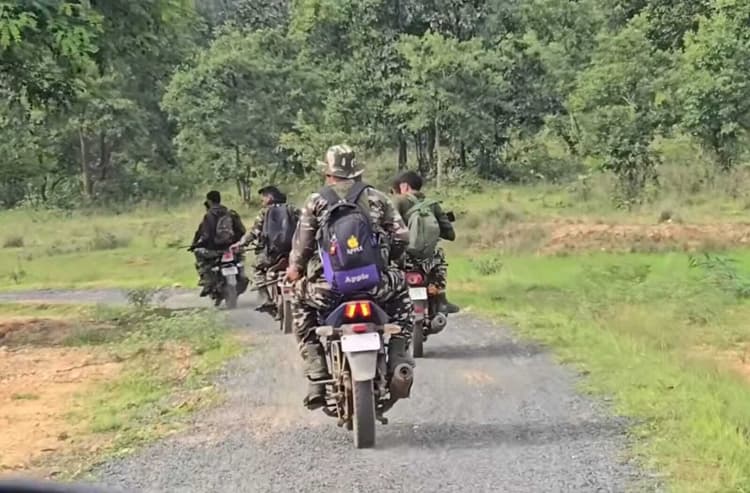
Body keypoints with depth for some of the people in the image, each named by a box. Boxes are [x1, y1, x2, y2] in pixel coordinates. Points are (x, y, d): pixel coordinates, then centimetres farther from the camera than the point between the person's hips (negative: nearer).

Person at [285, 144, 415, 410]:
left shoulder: (316, 201, 8)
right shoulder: (377, 198, 12)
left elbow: (301, 245, 4)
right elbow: (401, 237, 9)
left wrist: (294, 270, 24)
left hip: (328, 288, -1)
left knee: (300, 302, 31)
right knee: (401, 288, 34)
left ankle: (317, 377, 16)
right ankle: (397, 356, 18)